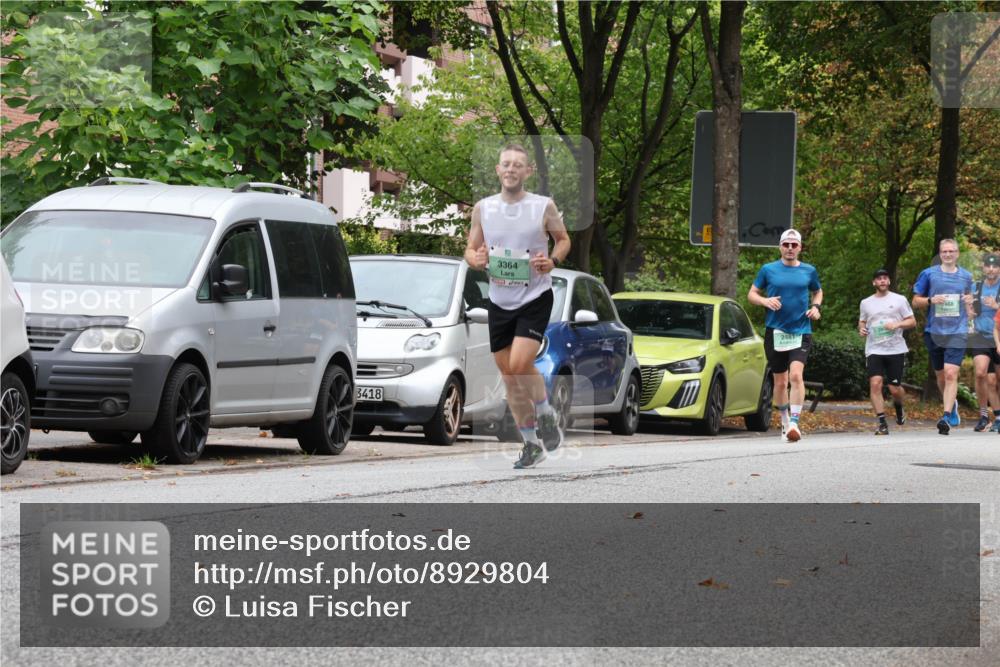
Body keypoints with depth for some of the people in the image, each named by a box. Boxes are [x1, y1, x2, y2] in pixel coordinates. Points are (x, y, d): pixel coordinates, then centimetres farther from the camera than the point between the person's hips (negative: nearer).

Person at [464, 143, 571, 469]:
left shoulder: (544, 207, -4)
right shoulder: (483, 209, 3)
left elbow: (563, 238, 9)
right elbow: (471, 249, 11)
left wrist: (553, 261, -11)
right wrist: (476, 259, -12)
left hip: (535, 297, -4)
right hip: (499, 301, 4)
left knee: (520, 364, -21)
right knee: (509, 376, 6)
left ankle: (546, 415, 7)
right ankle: (531, 444, 18)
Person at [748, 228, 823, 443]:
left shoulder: (809, 271, 6)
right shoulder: (768, 270, 3)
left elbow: (818, 291, 23)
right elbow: (752, 294, 9)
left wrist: (815, 307, 2)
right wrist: (765, 301, -13)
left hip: (801, 331, -1)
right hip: (775, 331, 1)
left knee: (796, 375, -20)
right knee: (780, 381, 8)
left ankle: (794, 423, -26)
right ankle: (784, 421, 26)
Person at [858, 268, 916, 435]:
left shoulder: (899, 300, 5)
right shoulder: (866, 303, 12)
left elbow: (912, 322, 6)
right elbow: (862, 321, 25)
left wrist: (897, 324, -13)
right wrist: (861, 329, 2)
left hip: (896, 350, -1)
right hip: (874, 350, 1)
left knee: (895, 388, 0)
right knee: (875, 383, -17)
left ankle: (898, 406, 37)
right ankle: (882, 423, -14)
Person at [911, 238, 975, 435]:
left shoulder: (966, 276, 9)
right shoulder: (928, 274, 3)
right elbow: (916, 301, 6)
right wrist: (931, 300, -12)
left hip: (957, 332, -1)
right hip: (934, 331, 1)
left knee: (951, 374, -16)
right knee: (941, 375, 13)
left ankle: (946, 417, -20)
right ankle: (951, 404, 40)